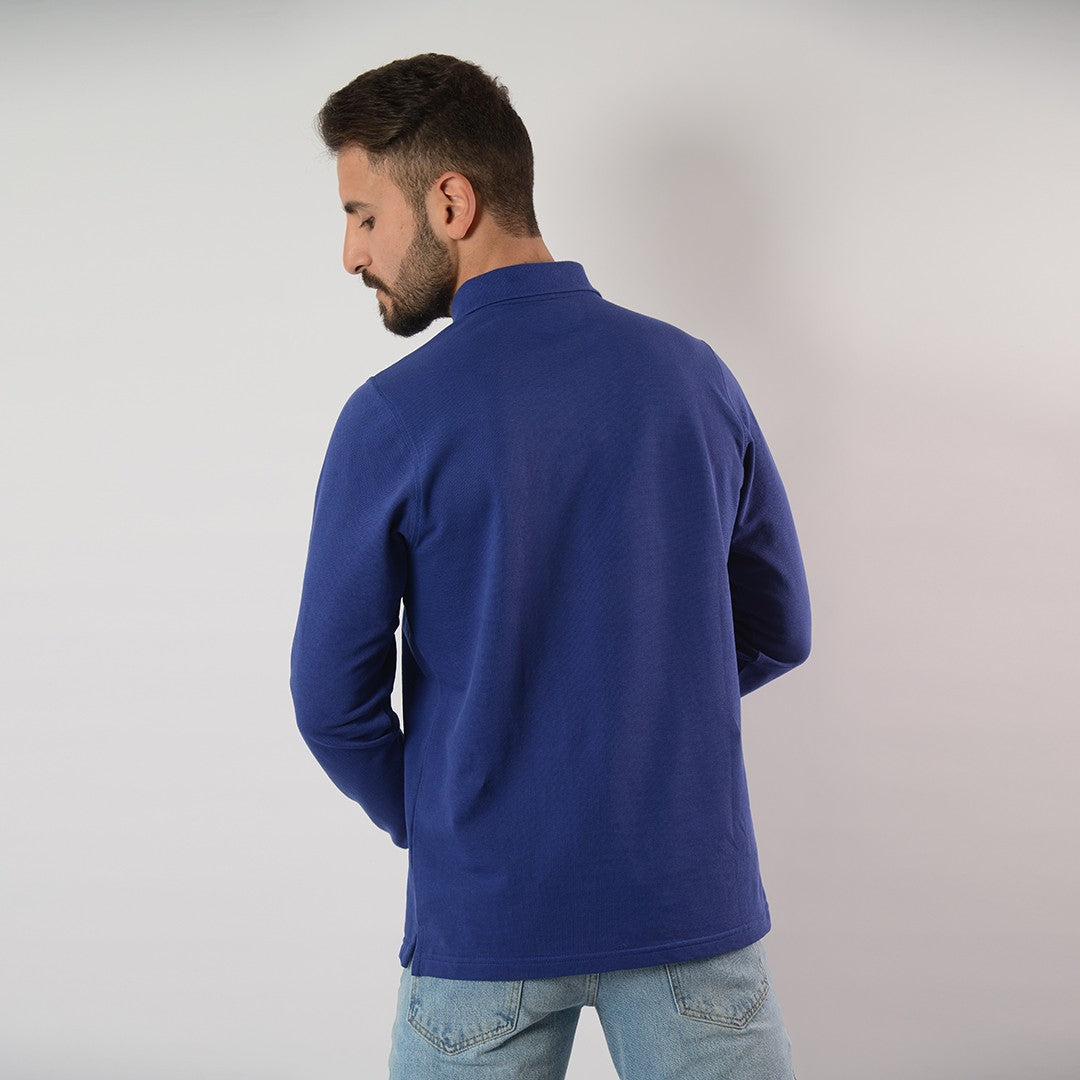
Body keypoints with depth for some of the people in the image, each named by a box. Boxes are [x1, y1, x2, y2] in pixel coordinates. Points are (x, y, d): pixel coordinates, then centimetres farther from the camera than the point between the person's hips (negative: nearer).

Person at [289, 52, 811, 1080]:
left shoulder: (394, 416, -13)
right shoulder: (697, 374, -2)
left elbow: (334, 695, -7)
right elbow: (776, 631, 7)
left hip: (487, 916, -2)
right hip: (692, 895, 3)